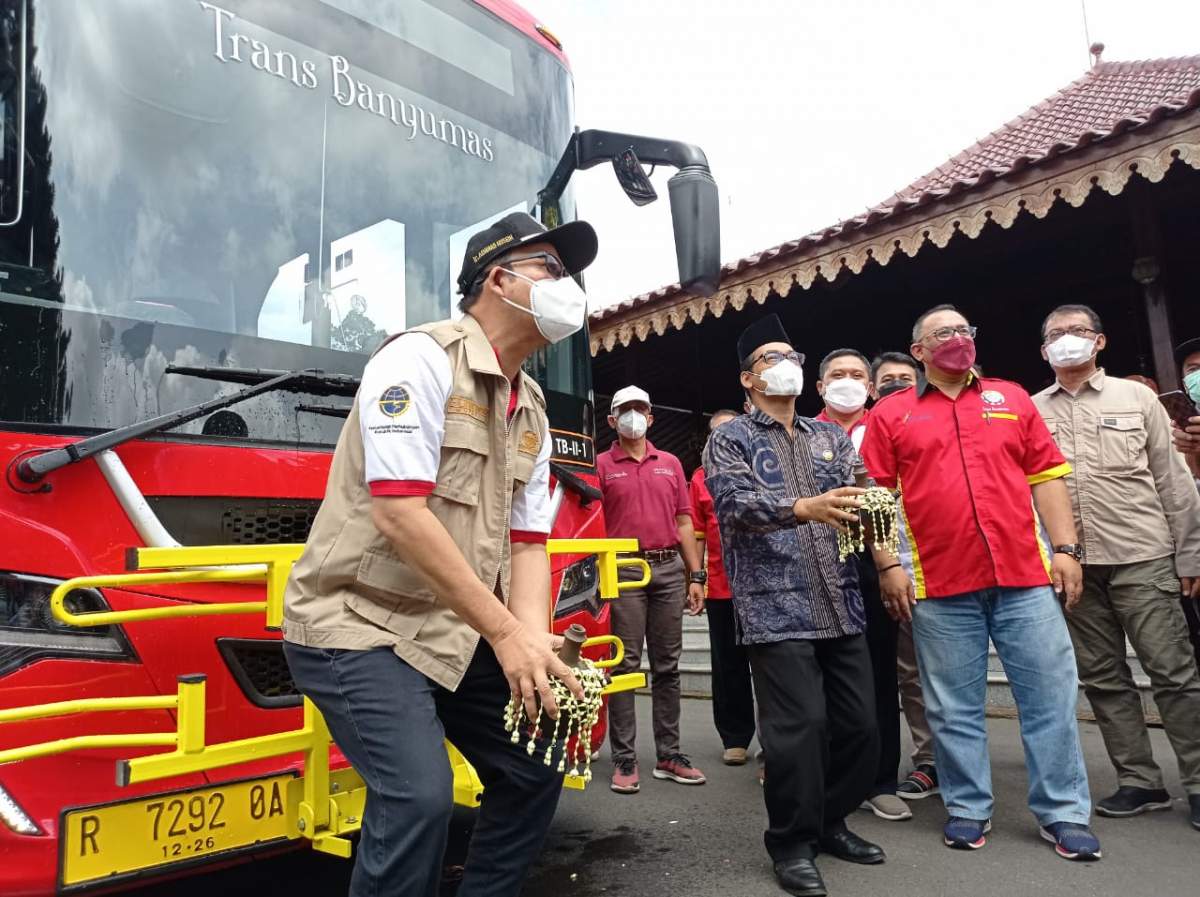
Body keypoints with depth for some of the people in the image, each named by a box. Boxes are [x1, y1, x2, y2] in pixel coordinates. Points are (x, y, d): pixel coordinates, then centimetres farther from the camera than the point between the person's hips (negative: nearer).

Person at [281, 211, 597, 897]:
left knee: (535, 769, 11)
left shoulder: (532, 410, 9)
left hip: (456, 633, 9)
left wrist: (533, 643, -12)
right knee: (420, 795, -21)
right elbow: (398, 514, -25)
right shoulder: (421, 359, -16)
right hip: (360, 624, -8)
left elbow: (527, 540, 6)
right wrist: (507, 633, -23)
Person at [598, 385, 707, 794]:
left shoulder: (670, 463, 15)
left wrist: (696, 576, 7)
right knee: (625, 665, 0)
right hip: (624, 571, -4)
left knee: (667, 666, 9)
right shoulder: (602, 465, 4)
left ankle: (669, 755, 19)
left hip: (670, 569, 4)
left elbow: (684, 522, 13)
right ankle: (624, 759, 7)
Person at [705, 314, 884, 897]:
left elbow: (857, 495, 9)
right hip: (776, 608, -5)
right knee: (799, 728, -6)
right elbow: (734, 503, -14)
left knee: (858, 724, 9)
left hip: (840, 606, 6)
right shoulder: (730, 439, 3)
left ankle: (831, 823, 31)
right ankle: (793, 843, 15)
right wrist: (804, 508, -29)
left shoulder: (831, 437, 19)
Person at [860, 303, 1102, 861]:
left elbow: (1045, 476, 11)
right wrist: (888, 566, -5)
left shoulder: (1012, 398, 14)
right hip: (940, 586, -2)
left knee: (1050, 695, 6)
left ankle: (1063, 812, 21)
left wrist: (1065, 548, 3)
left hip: (1025, 575, 2)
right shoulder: (891, 414, 5)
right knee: (955, 707, 7)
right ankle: (967, 809, 23)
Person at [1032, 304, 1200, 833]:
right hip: (1073, 564, 2)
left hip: (1142, 556, -2)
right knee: (1103, 678, 8)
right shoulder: (1031, 412, 10)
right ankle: (1139, 781, 20)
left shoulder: (1136, 398, 7)